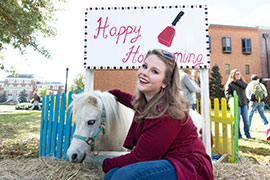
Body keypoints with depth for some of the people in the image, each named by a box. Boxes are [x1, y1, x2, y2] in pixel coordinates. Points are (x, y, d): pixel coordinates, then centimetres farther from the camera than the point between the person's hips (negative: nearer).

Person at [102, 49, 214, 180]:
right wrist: (113, 93, 29)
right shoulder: (148, 102, 0)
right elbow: (137, 102, 30)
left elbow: (139, 158, -18)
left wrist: (106, 164, -3)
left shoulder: (167, 112, -26)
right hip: (166, 163, 8)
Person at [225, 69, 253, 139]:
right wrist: (231, 98, -25)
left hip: (244, 103, 5)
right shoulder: (230, 84, -1)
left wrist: (236, 81, -6)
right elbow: (227, 93, -7)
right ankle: (239, 136, 7)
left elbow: (245, 86, -6)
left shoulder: (241, 82, 15)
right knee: (237, 120, -3)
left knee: (246, 120, 8)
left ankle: (248, 135, 20)